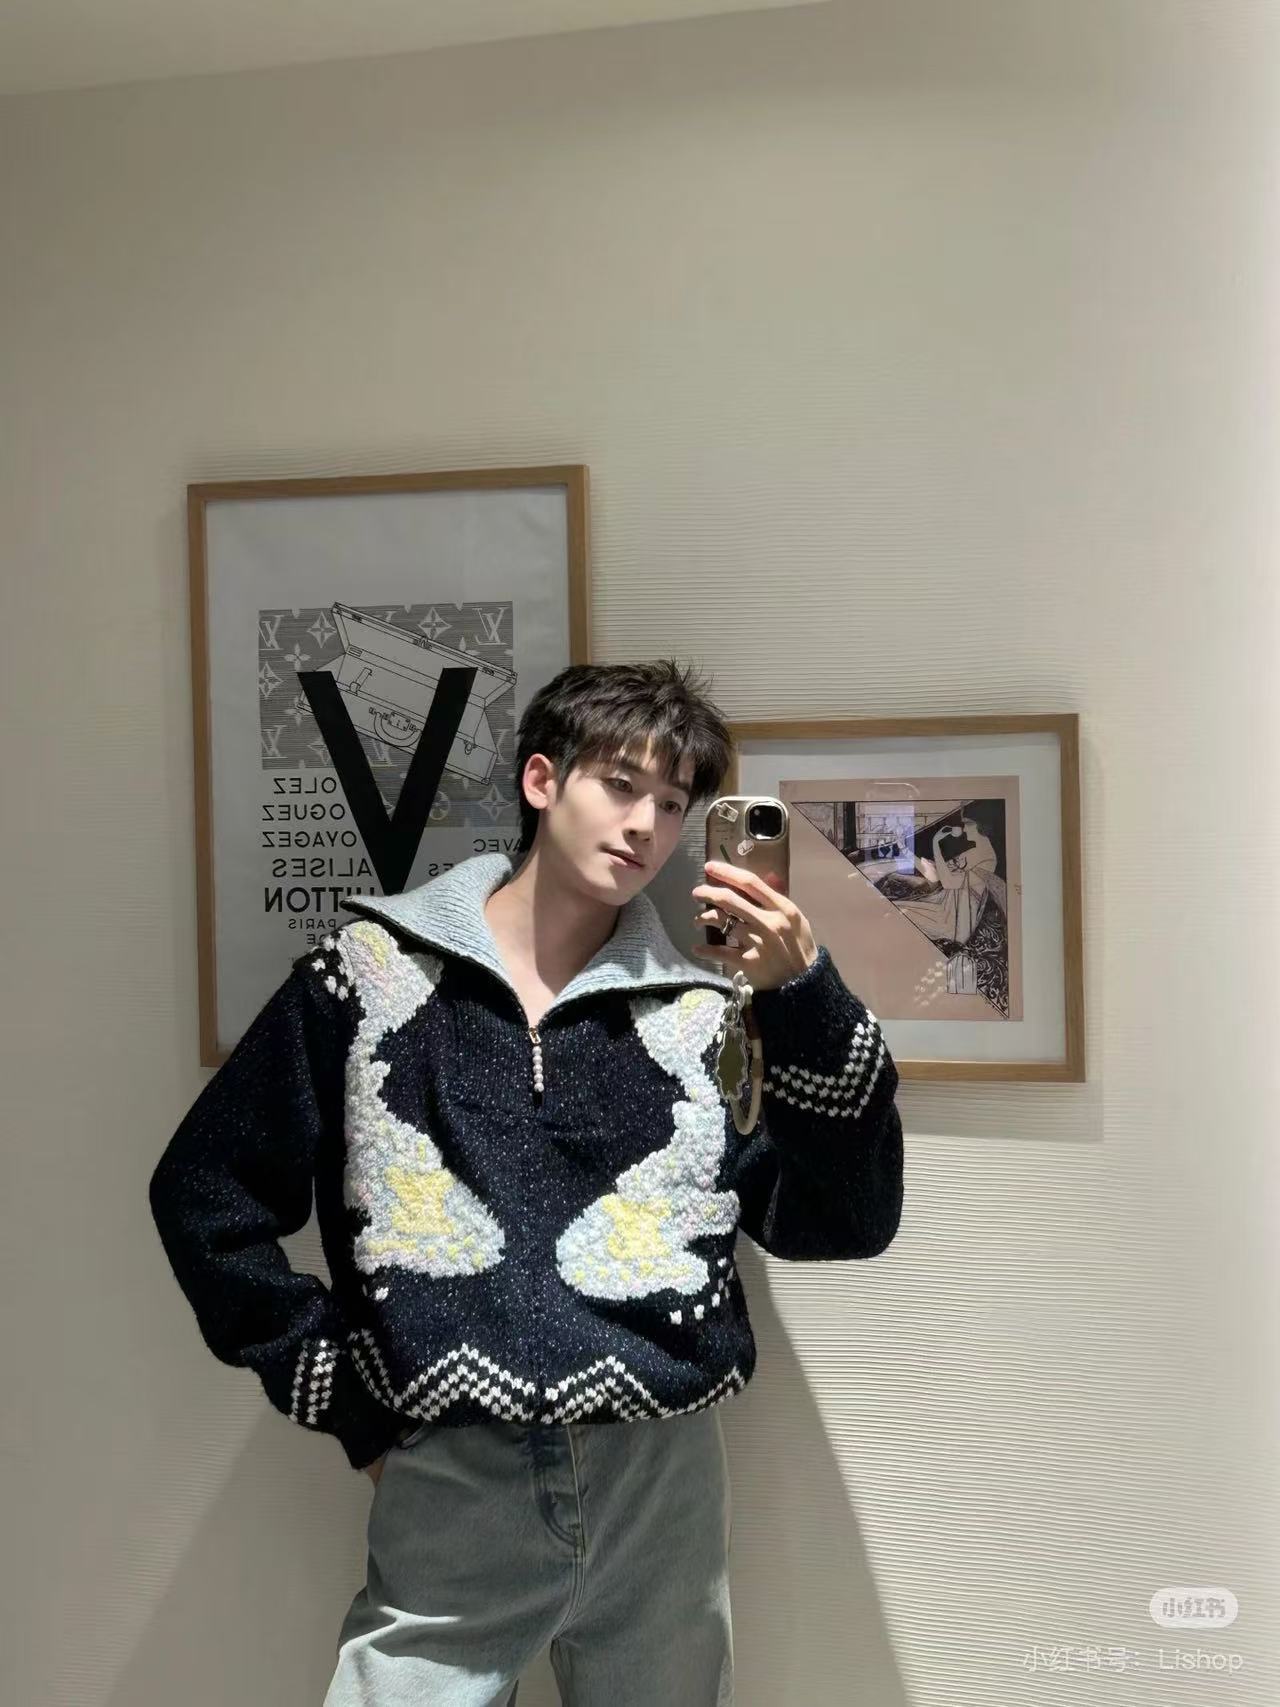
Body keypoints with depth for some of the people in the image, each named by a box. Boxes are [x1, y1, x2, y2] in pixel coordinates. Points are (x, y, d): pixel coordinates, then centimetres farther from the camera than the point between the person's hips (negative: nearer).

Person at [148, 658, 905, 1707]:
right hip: (446, 1483, -1)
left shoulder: (700, 1007, 2)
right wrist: (340, 1390, 1)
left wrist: (806, 997, -15)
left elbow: (841, 1226, -4)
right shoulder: (374, 969, -1)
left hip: (663, 1482, 2)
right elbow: (207, 1193, 4)